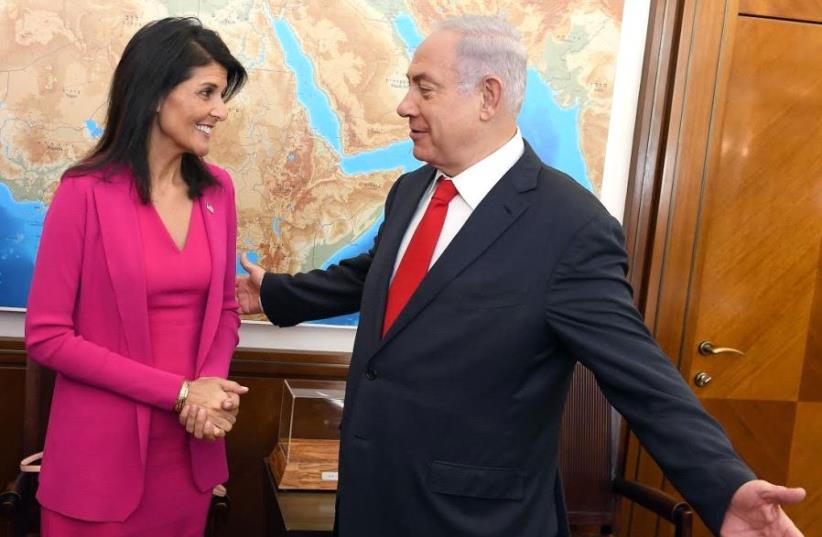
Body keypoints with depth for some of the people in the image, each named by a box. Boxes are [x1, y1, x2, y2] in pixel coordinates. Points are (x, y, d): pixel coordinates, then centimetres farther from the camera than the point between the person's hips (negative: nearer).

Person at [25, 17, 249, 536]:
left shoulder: (217, 189, 1)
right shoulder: (86, 193, -12)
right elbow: (47, 335, -12)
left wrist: (210, 386, -11)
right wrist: (178, 391, -16)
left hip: (191, 444, 4)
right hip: (102, 450, -4)